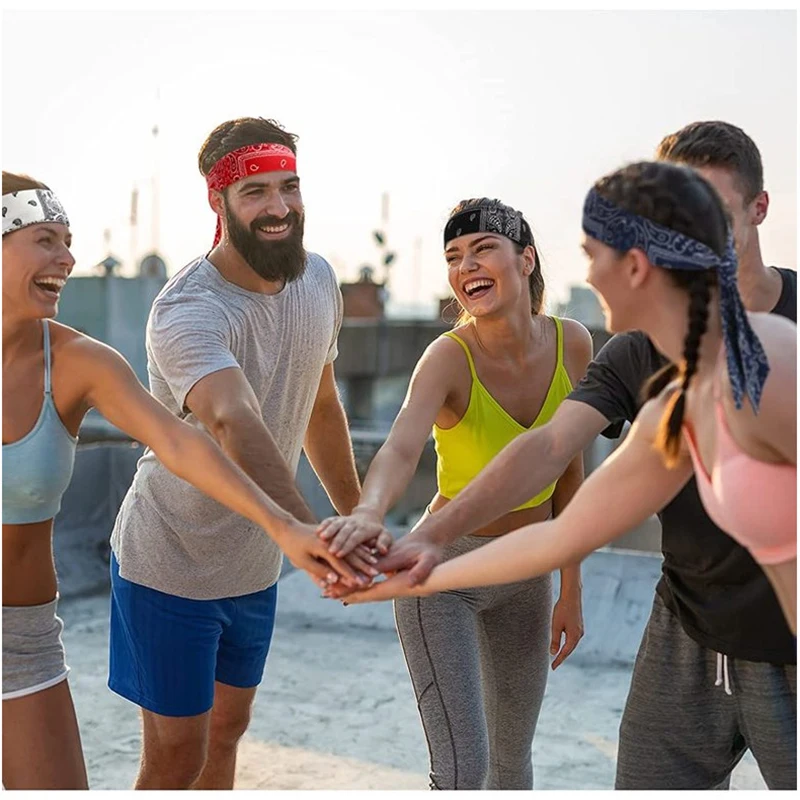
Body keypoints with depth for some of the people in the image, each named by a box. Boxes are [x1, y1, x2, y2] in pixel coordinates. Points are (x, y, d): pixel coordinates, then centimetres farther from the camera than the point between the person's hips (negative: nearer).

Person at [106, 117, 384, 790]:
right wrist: (307, 533, -64)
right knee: (176, 758, 4)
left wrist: (356, 517, 15)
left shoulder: (318, 280, -4)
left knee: (226, 732, 21)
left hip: (254, 565, 7)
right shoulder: (186, 311, -29)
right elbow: (234, 426, -48)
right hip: (170, 564, -7)